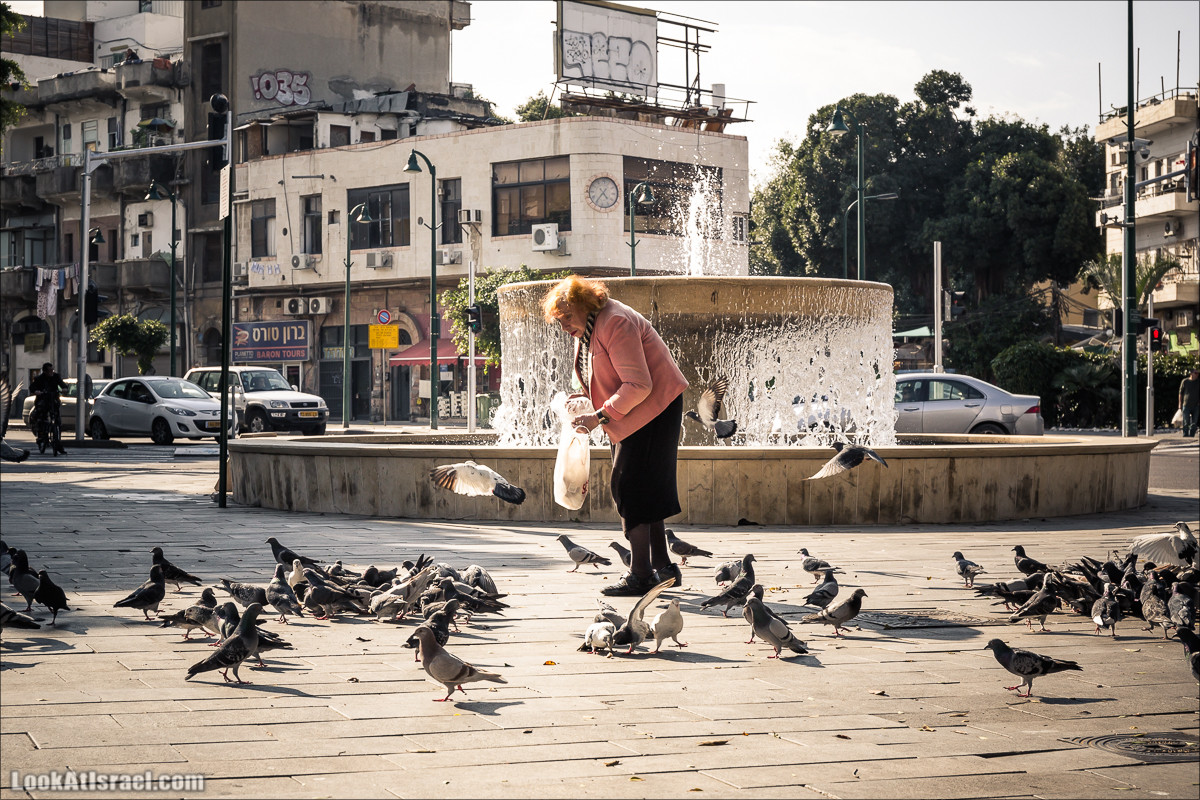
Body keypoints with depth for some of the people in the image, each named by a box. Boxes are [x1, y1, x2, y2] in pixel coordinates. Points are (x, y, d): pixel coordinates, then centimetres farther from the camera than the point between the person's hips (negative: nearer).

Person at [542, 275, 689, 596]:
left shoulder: (614, 323, -22)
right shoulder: (586, 329, 10)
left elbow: (638, 385, -27)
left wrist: (599, 416, -26)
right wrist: (586, 397, 3)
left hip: (653, 407, -10)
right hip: (632, 414, 10)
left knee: (630, 486, -13)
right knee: (641, 488, 11)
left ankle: (640, 575, -12)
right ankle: (663, 567, 17)